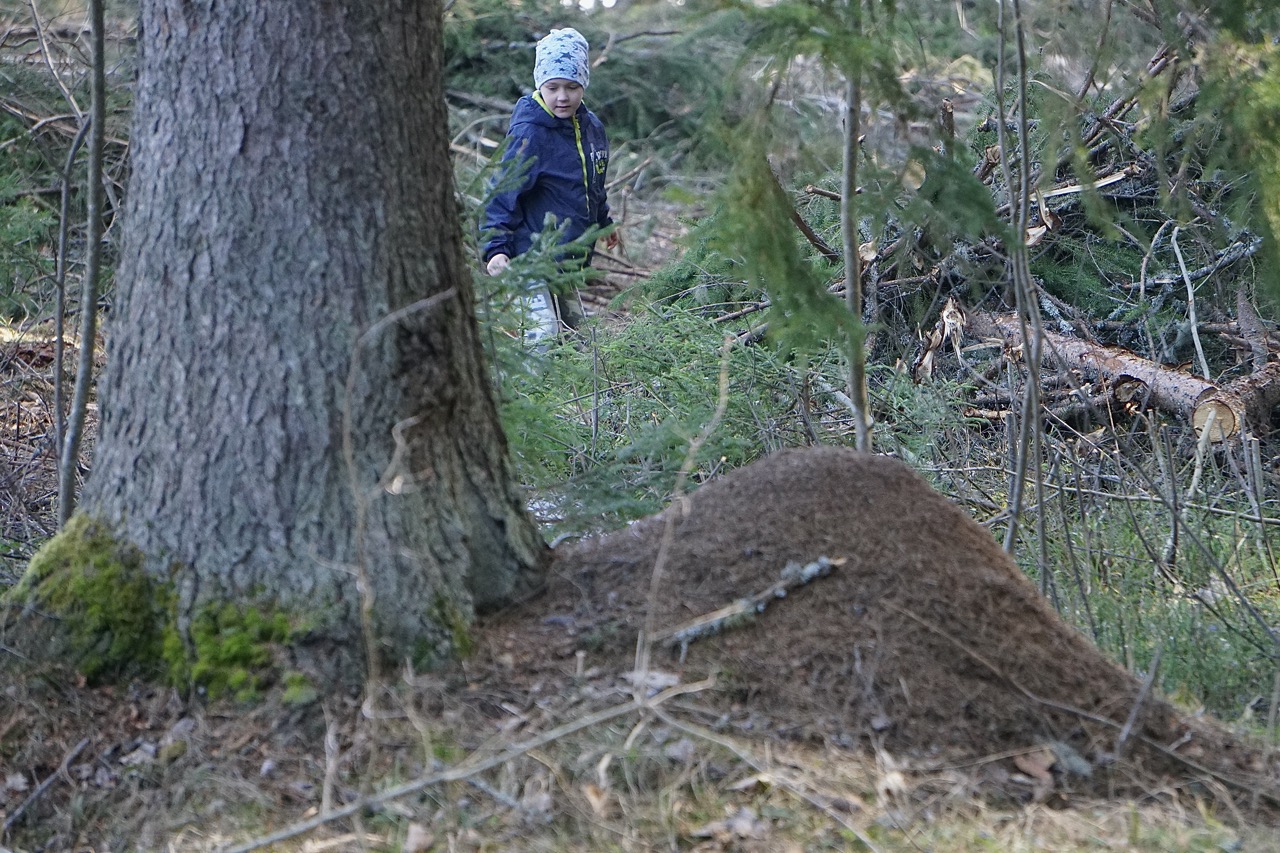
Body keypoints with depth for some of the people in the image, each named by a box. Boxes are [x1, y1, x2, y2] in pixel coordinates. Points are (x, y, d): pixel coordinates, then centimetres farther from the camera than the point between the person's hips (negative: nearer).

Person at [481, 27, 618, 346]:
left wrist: (604, 222, 37)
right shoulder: (529, 133, -16)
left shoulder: (592, 127, 7)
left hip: (567, 257, 8)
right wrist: (496, 247, -26)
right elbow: (504, 192, -17)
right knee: (544, 337, -17)